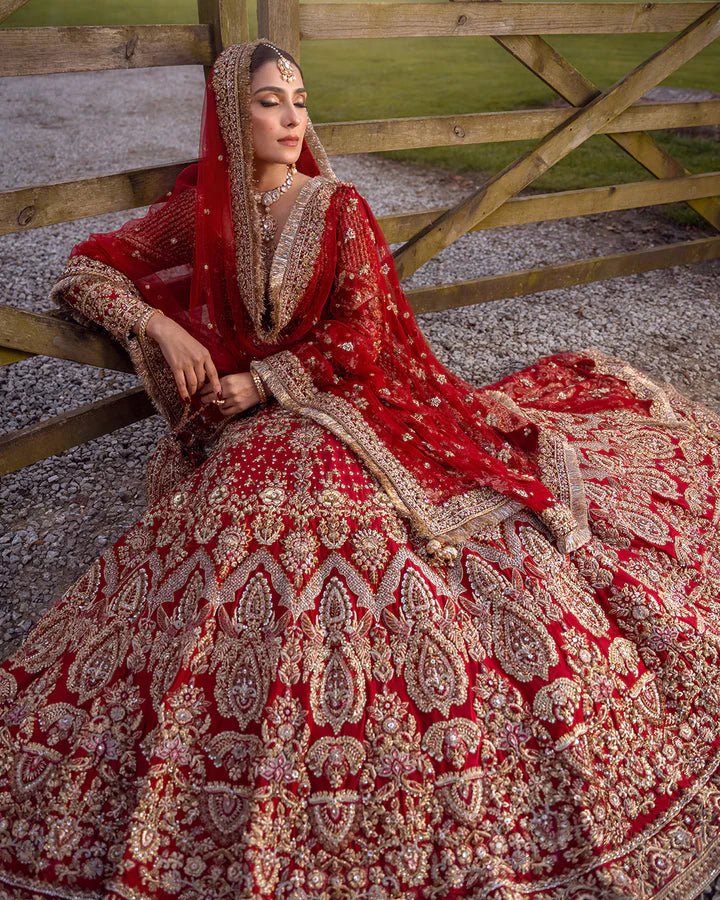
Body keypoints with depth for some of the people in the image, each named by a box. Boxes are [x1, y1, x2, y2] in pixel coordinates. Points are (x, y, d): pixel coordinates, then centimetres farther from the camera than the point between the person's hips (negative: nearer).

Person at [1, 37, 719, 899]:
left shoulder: (339, 207, 5)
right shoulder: (198, 209, 10)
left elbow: (361, 335, -4)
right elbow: (86, 268, 13)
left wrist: (263, 382, -10)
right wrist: (156, 324, -5)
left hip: (350, 403, -1)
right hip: (245, 426, 1)